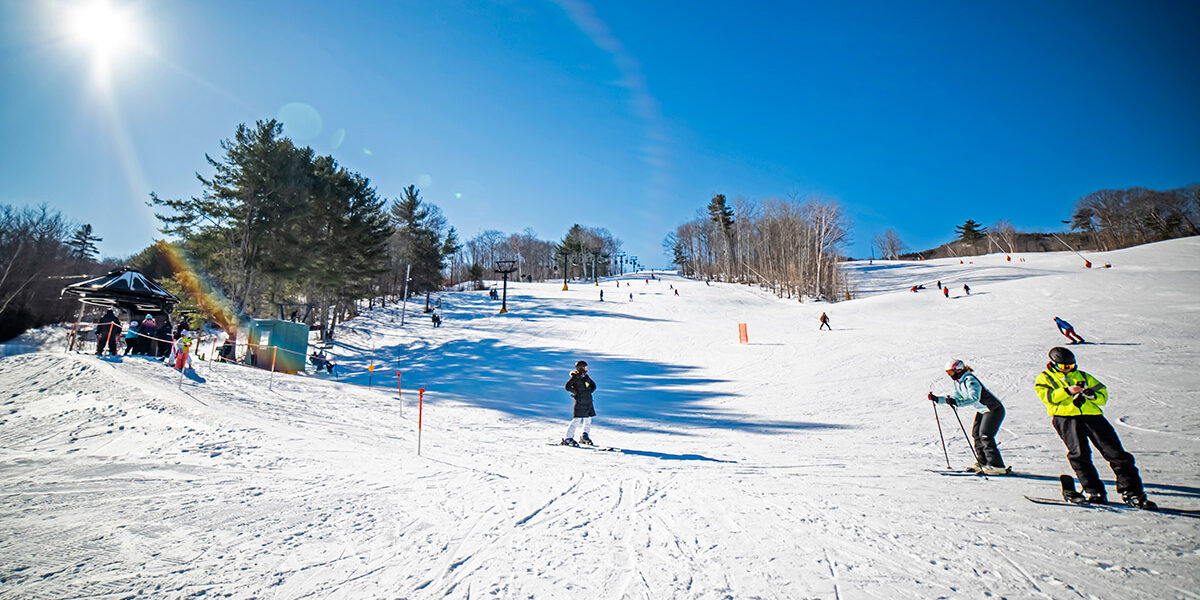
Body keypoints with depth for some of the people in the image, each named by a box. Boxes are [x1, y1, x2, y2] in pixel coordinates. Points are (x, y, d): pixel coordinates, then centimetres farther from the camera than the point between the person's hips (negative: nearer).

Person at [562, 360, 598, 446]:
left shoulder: (586, 377, 13)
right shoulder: (574, 377, -6)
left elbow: (593, 385, 23)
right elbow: (567, 387, -14)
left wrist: (589, 391, 7)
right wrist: (576, 392, -14)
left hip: (588, 402, 7)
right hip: (579, 402, -7)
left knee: (588, 419, 10)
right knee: (577, 420, -11)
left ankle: (585, 436, 26)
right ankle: (568, 438, -5)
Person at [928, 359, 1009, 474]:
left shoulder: (970, 380, -25)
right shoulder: (958, 382, 4)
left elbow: (974, 398, -40)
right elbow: (956, 397, 12)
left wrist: (956, 403, -50)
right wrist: (937, 399, 3)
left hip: (994, 409, -10)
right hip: (982, 410, 10)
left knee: (985, 435, -16)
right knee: (976, 434, 6)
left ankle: (997, 466, -14)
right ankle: (983, 462, 12)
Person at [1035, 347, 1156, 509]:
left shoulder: (1082, 376, 26)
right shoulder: (1044, 377, 16)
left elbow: (1103, 395, 22)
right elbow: (1046, 395, -2)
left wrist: (1092, 395, -1)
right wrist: (1067, 391, -16)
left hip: (1091, 414, 4)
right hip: (1065, 416, -4)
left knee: (1114, 450, -7)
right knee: (1079, 453, -19)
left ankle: (1131, 491, -1)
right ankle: (1093, 490, -11)